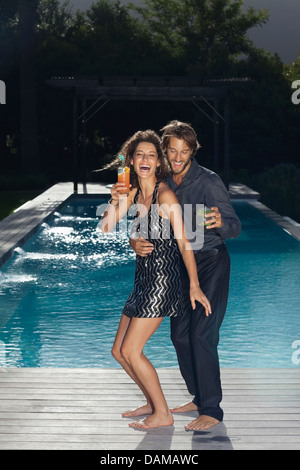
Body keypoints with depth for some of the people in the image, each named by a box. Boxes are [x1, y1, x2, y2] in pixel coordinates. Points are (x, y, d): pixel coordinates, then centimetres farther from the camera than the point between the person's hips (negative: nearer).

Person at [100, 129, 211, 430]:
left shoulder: (165, 195, -13)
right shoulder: (133, 193, 9)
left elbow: (183, 241, -15)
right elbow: (106, 229, 8)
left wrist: (194, 286, -18)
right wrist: (115, 202, -10)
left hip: (163, 280, -8)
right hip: (144, 279, 8)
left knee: (131, 351, -8)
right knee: (118, 351, 12)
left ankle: (162, 414, 5)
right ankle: (152, 402, 28)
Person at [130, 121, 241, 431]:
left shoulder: (209, 181, -15)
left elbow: (235, 227, -19)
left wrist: (221, 222, -43)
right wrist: (135, 243, -22)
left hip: (210, 263, -7)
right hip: (181, 265, 7)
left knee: (202, 335, -13)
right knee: (180, 334, 11)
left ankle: (212, 410, -6)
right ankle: (199, 397, 27)